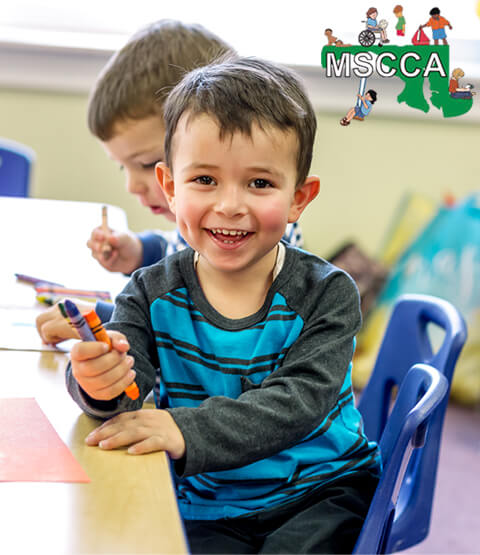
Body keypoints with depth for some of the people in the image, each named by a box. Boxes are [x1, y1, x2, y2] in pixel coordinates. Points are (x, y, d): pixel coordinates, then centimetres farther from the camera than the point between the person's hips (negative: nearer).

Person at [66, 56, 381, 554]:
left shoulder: (325, 294, -9)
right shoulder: (152, 294, -2)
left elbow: (297, 401, -20)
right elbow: (129, 375, -14)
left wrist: (187, 430, -33)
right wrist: (101, 383, -39)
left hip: (321, 494, -1)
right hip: (206, 509, 2)